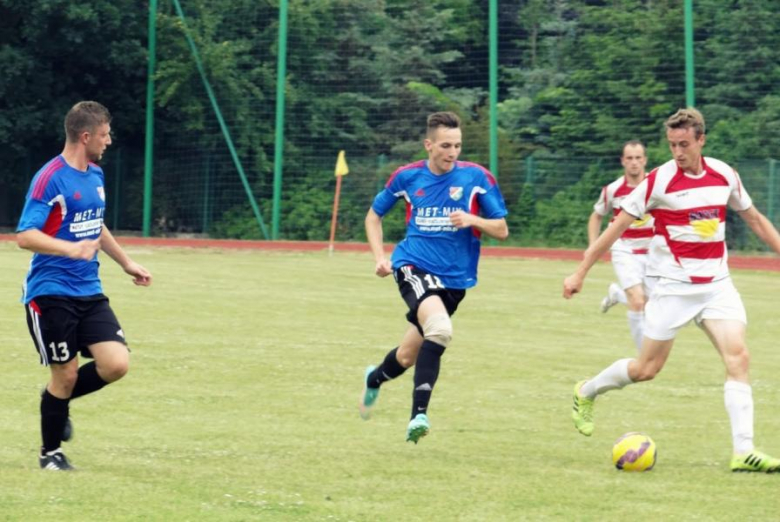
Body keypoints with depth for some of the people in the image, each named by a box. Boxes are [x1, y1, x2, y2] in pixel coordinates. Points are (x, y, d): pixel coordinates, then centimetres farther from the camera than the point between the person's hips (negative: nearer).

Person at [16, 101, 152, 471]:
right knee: (66, 374, -3)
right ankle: (50, 453, 17)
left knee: (116, 363, -7)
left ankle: (59, 398, 20)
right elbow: (24, 236, -21)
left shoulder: (95, 176, 11)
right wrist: (71, 249, -34)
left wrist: (126, 263, 32)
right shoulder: (50, 178, -15)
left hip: (89, 292, 7)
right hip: (51, 293, -7)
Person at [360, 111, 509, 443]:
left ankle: (375, 379, 41)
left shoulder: (476, 177, -4)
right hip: (413, 266, -2)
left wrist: (473, 220, -20)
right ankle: (419, 414, -27)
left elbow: (501, 230, -1)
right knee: (440, 329, -31)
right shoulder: (407, 177, 0)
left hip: (455, 278, 2)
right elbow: (374, 216, 17)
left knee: (408, 357, 8)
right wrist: (379, 257, 3)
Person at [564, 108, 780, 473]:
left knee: (738, 357, -14)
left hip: (717, 283, 3)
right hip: (674, 287, -3)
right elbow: (617, 226, -6)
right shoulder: (659, 181, -11)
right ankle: (587, 392, 31)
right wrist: (581, 272, -6)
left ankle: (743, 452, -15)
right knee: (647, 369, 2)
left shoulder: (724, 175, 2)